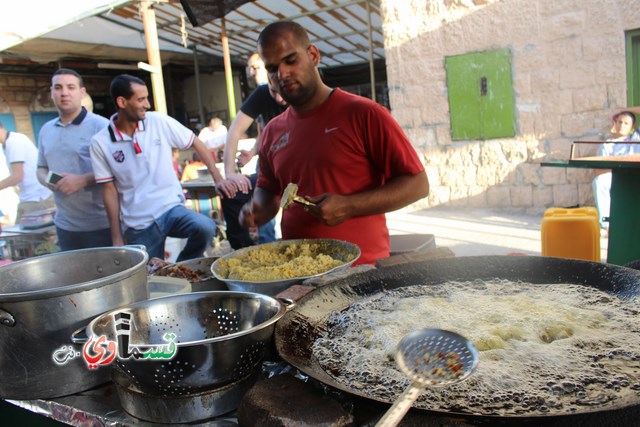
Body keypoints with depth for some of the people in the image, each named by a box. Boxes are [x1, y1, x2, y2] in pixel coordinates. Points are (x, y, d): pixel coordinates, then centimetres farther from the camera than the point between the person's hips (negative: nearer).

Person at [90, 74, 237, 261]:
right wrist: (117, 238, -1)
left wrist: (217, 178, -4)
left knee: (205, 228, -27)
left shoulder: (160, 122, -4)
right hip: (137, 225, 0)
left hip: (171, 207, 0)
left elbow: (196, 143, 5)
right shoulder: (100, 143, -5)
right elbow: (110, 191, -1)